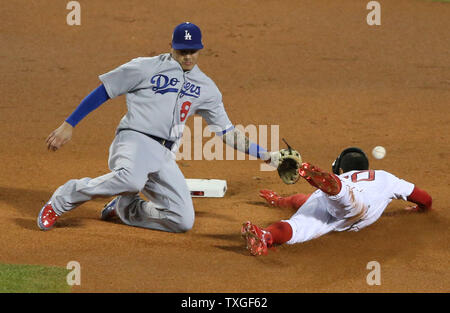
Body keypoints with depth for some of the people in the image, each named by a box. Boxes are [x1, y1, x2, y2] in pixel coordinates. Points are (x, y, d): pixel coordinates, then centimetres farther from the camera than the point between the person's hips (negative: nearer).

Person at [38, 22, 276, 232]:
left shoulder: (206, 88, 17)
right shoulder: (147, 68, 4)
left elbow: (227, 133, 20)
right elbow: (103, 92, 5)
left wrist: (265, 155, 11)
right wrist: (68, 125, -2)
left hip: (165, 156, 6)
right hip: (135, 139, -5)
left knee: (183, 221, -9)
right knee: (131, 179, -40)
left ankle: (123, 208, 17)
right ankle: (62, 199, -18)